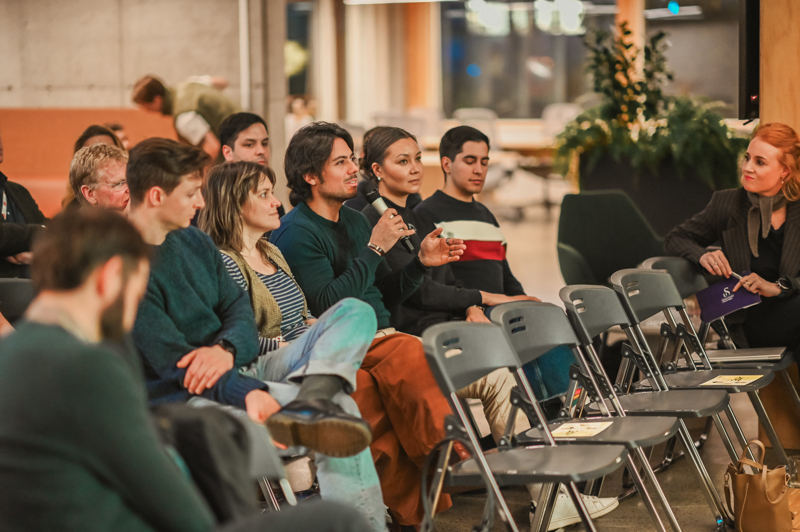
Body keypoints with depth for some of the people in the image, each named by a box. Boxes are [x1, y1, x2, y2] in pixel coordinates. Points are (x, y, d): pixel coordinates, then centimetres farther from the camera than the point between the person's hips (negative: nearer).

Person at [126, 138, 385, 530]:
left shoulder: (194, 241, 15)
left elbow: (239, 310, 10)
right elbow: (174, 361, -21)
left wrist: (226, 349, -18)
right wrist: (249, 394, -36)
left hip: (239, 370, 9)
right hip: (193, 396, -9)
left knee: (354, 312, -10)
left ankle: (310, 402, -37)